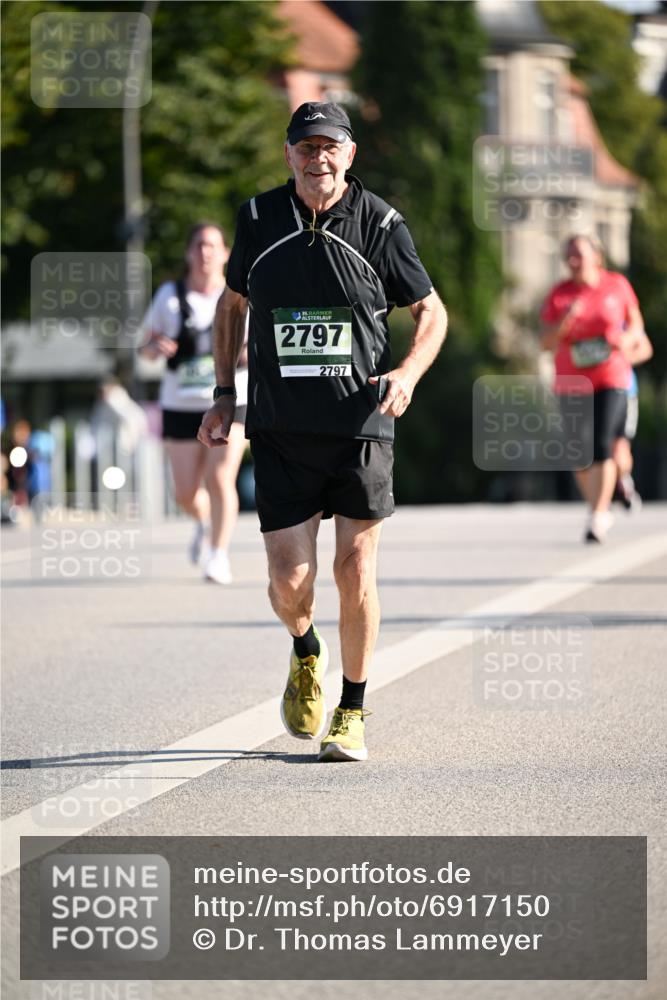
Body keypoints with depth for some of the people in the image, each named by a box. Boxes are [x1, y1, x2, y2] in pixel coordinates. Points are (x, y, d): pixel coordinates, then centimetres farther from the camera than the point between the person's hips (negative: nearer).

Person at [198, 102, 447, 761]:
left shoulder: (378, 224, -2)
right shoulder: (259, 220, 4)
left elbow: (431, 312, 7)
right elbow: (231, 304, 19)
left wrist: (407, 374, -11)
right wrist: (224, 396, 13)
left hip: (361, 428, -1)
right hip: (281, 433, 1)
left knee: (355, 571, -1)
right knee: (290, 579, -4)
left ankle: (352, 712, 15)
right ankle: (305, 654, 31)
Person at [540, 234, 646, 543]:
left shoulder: (617, 285, 0)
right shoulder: (559, 294, 1)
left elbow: (636, 322, 14)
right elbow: (546, 342, -2)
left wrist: (627, 338, -8)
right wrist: (564, 322, -20)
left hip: (611, 379, -2)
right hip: (572, 382, 2)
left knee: (603, 446, -15)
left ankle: (597, 518, -15)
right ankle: (600, 508, 27)